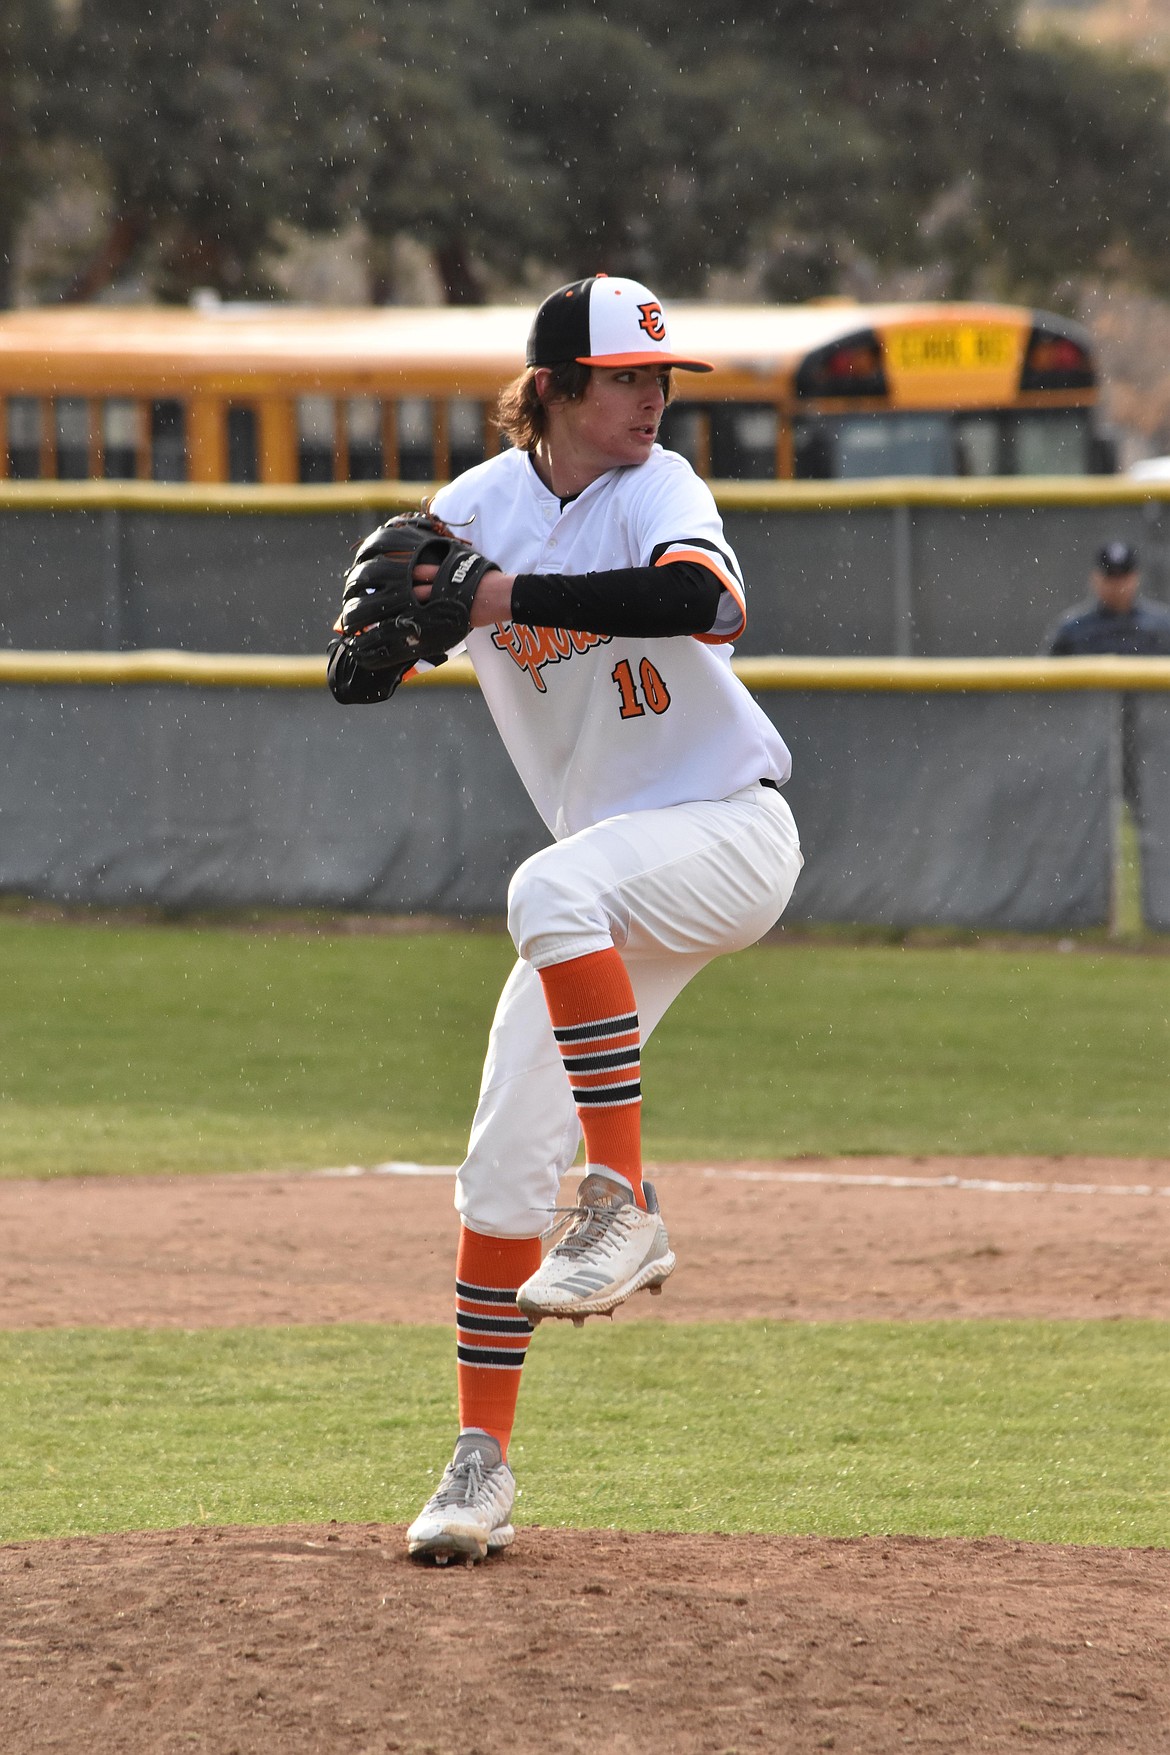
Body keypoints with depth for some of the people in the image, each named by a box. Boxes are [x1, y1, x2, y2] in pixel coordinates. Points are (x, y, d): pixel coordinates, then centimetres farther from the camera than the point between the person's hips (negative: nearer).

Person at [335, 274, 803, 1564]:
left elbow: (690, 599, -32)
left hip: (731, 831, -5)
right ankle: (482, 1462, 9)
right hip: (616, 890, 5)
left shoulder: (658, 488, -11)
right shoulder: (477, 509, 1)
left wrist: (509, 600, -32)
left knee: (554, 888, -36)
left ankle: (625, 1207, -30)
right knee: (502, 1165, 0)